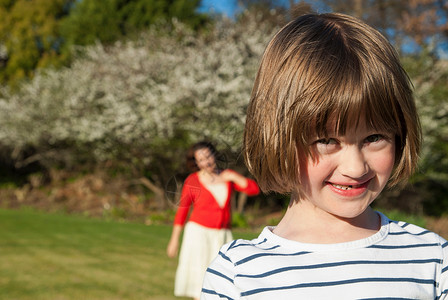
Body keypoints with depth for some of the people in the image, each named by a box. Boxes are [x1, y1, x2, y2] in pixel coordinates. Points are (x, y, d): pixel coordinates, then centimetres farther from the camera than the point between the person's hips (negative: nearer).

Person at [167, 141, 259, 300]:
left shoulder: (228, 176, 4)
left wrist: (233, 176, -14)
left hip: (222, 235, 4)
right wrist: (174, 239, -4)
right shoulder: (192, 181, -5)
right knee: (199, 278, -7)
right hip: (199, 233, -4)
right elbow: (182, 210, -2)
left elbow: (254, 189, -3)